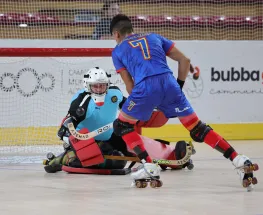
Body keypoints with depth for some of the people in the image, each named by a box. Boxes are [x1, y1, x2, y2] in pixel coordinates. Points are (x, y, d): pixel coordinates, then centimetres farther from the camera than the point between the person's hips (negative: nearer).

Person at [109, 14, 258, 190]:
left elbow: (129, 85, 19)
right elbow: (184, 60, 24)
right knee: (197, 129, 12)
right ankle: (239, 161, 1)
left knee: (122, 125, 17)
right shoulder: (154, 38, 30)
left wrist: (144, 106, 31)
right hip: (169, 84, 4)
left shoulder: (118, 51, 23)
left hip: (145, 88, -4)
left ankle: (149, 167, 2)